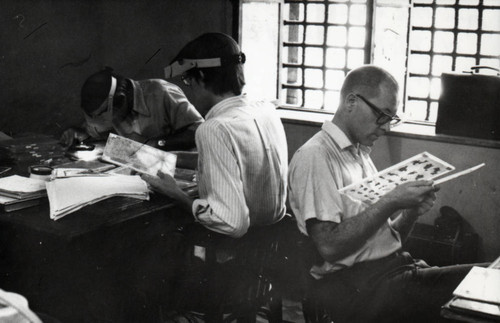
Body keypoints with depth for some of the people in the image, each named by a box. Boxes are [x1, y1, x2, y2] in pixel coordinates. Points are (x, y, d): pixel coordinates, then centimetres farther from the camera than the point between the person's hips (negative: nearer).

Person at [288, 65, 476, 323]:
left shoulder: (361, 154, 19)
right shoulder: (314, 156, -9)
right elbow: (328, 246, -19)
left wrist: (412, 211, 0)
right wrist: (391, 203, -17)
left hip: (395, 268, 8)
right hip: (354, 286, -8)